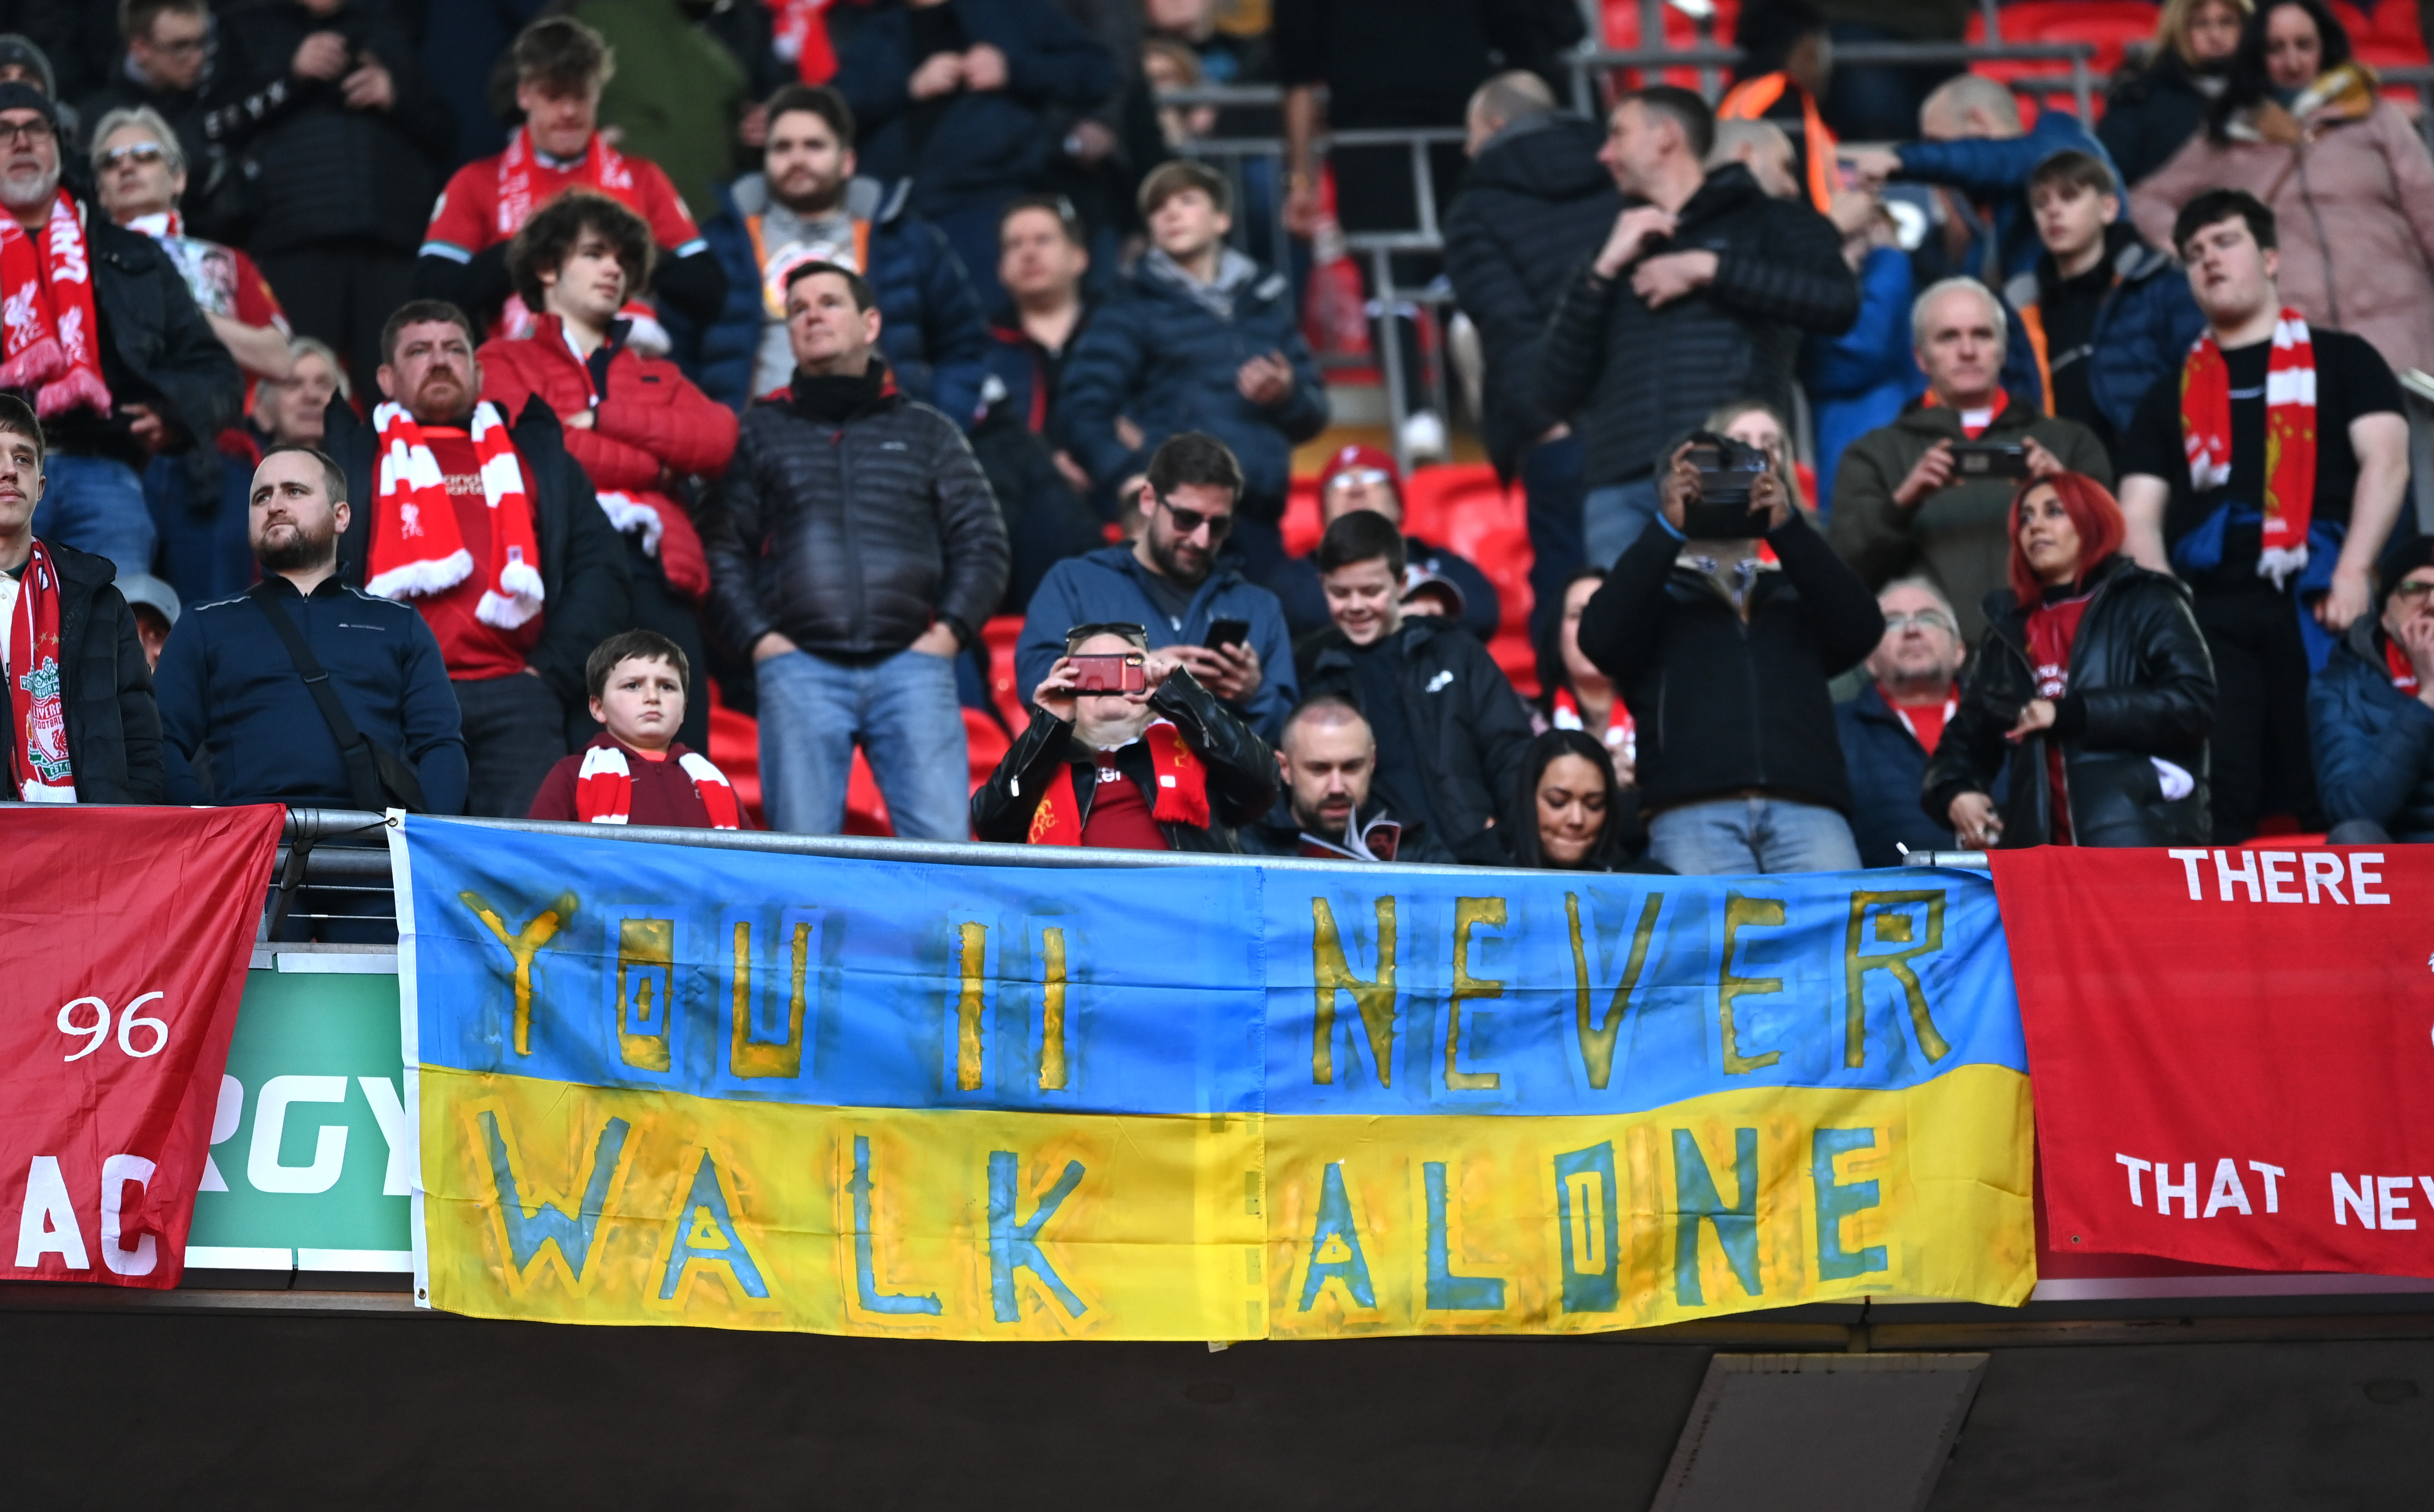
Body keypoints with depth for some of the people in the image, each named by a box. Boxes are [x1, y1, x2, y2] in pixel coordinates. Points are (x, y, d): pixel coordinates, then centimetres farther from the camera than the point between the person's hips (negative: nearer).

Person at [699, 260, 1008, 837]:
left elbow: (982, 542, 16)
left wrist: (951, 630, 0)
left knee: (942, 842, -12)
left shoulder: (928, 433, 21)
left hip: (911, 661, 0)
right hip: (799, 666, 0)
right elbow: (722, 548, 13)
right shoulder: (760, 433, 20)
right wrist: (757, 638, -2)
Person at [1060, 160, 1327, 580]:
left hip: (1259, 518, 4)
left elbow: (1314, 415, 22)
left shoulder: (1267, 302, 21)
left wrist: (1287, 395, -1)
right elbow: (1083, 411, -2)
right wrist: (1133, 478, -16)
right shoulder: (1136, 306, 9)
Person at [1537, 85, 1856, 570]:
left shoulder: (1763, 221, 15)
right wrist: (1603, 272, 8)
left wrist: (1710, 268, -2)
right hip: (1619, 489, 4)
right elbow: (1558, 391, 16)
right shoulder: (1617, 254, 28)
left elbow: (1838, 303, -5)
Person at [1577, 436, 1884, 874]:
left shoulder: (1796, 596, 28)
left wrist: (1787, 527, 4)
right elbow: (1601, 637, 4)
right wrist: (1668, 529, 1)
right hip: (1692, 816, -1)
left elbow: (1863, 630, 10)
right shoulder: (1658, 596, 23)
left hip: (1807, 809, 2)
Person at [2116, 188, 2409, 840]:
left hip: (2312, 601, -2)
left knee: (2331, 791, -9)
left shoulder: (2339, 360, 15)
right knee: (2215, 800, -9)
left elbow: (2385, 462, 2)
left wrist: (2352, 572, -13)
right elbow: (2140, 517, 14)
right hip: (2211, 610, 2)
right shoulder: (2171, 397, 23)